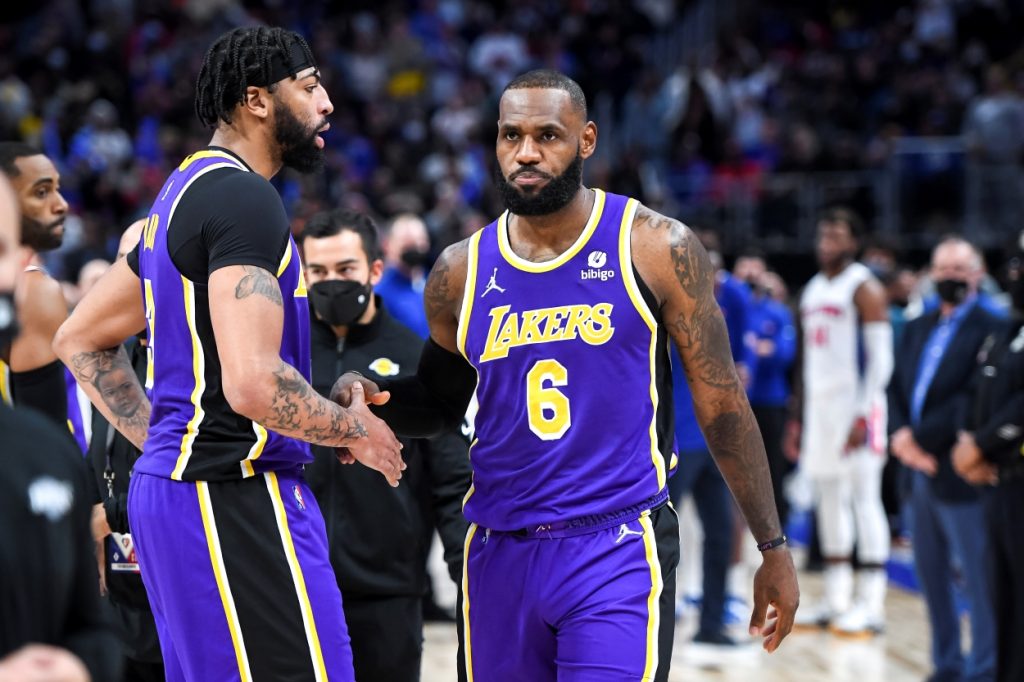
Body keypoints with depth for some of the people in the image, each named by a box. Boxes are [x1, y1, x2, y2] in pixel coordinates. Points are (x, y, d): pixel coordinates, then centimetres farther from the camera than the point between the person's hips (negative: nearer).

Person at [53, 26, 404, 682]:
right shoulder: (244, 198, -14)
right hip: (236, 497, -11)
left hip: (170, 480, 11)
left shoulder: (183, 192, 17)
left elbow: (80, 339, 25)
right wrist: (356, 431, -9)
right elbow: (254, 384, -25)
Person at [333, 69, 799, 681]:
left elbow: (721, 401, 0)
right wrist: (369, 397, -1)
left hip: (618, 552, -4)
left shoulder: (656, 248, -3)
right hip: (500, 555, 4)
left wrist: (772, 546, 0)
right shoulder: (461, 273, 6)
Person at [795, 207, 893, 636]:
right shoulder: (812, 291, 17)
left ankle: (871, 605, -6)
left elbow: (880, 358, -13)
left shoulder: (864, 288, -7)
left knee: (864, 499, -7)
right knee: (829, 501, 9)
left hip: (856, 404, -8)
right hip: (819, 404, 8)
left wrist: (863, 415, -20)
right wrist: (798, 418, 16)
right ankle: (836, 600, 14)